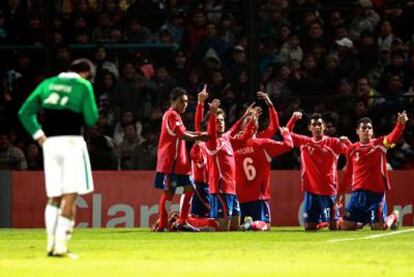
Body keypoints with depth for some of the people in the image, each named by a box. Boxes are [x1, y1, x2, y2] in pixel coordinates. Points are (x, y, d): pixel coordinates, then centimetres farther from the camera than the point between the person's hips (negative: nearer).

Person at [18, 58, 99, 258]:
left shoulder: (48, 84, 14)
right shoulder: (83, 86, 1)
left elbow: (25, 112, 11)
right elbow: (91, 119, -1)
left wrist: (37, 134, 12)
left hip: (50, 143, 5)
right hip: (72, 142, -5)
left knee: (54, 197, 12)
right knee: (70, 197, -5)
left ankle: (51, 245, 7)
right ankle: (61, 246, -13)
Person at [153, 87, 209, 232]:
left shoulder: (175, 115, 21)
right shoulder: (172, 115, -11)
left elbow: (183, 133, 16)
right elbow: (182, 135, -19)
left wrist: (198, 134, 2)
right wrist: (198, 137, -8)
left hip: (180, 161, 10)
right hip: (170, 161, -10)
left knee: (189, 189, 8)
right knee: (169, 192, -8)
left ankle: (182, 222, 12)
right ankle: (162, 225, -5)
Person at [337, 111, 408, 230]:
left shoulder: (380, 144, -1)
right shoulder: (352, 150, 6)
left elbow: (393, 137, -21)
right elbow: (348, 173, 14)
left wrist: (400, 124, -40)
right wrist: (341, 192, 14)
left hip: (377, 193, -3)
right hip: (358, 193, 3)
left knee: (378, 227, -5)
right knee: (345, 226, 0)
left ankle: (393, 216, 29)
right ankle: (362, 221, 34)